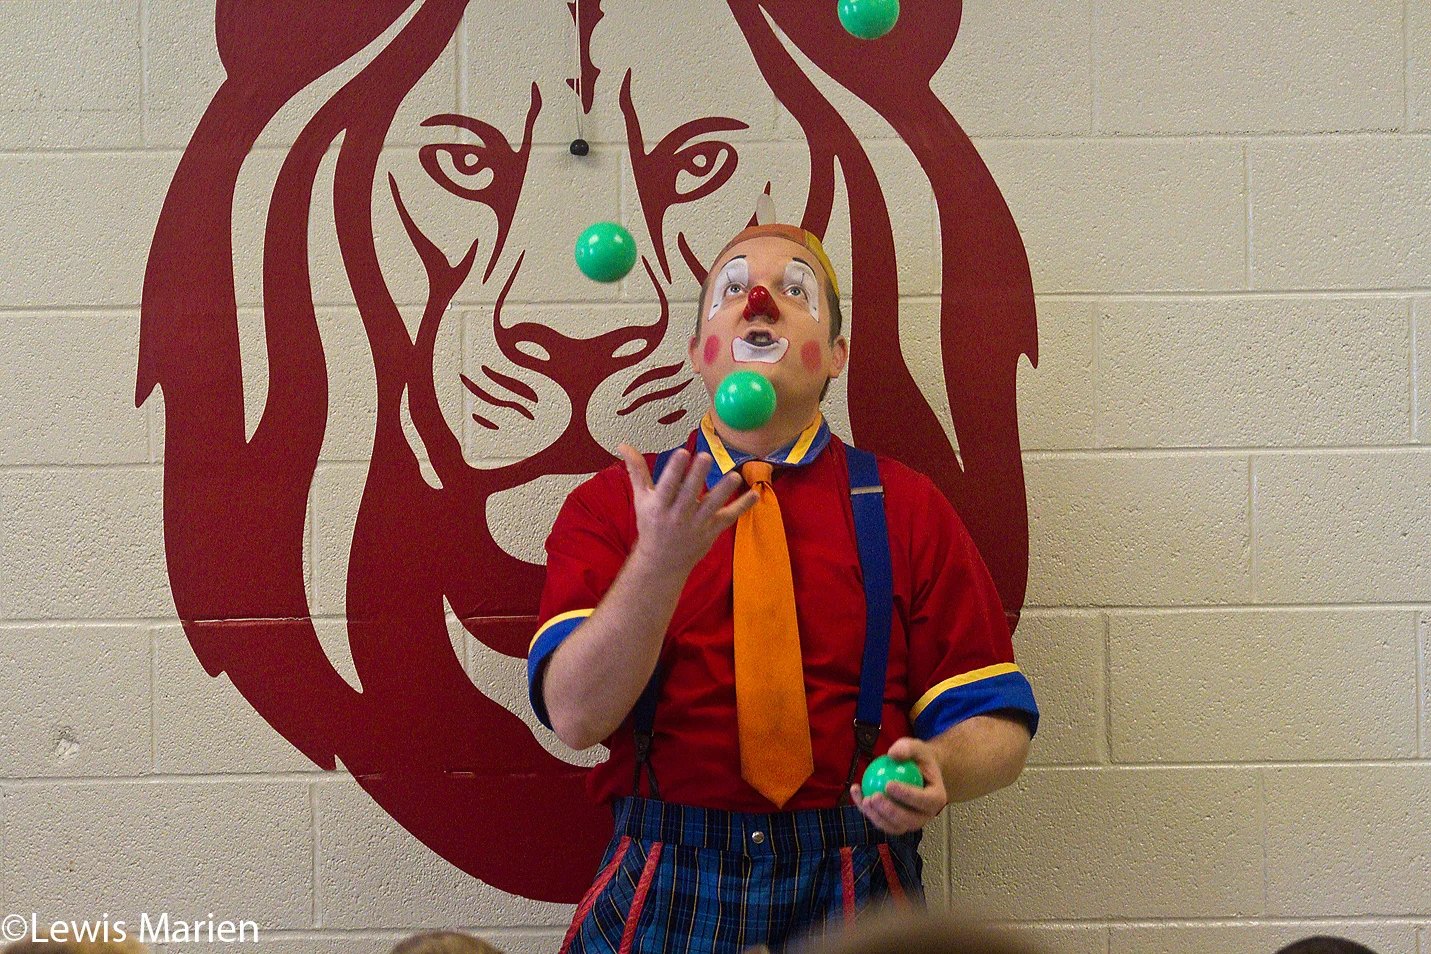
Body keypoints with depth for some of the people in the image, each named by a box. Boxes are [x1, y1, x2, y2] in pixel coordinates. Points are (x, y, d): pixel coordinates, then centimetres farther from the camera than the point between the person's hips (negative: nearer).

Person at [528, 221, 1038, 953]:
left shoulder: (908, 510, 6)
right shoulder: (608, 506, 5)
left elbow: (998, 725, 4)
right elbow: (576, 716, -10)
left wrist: (934, 767, -18)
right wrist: (660, 562, -24)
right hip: (666, 893, 0)